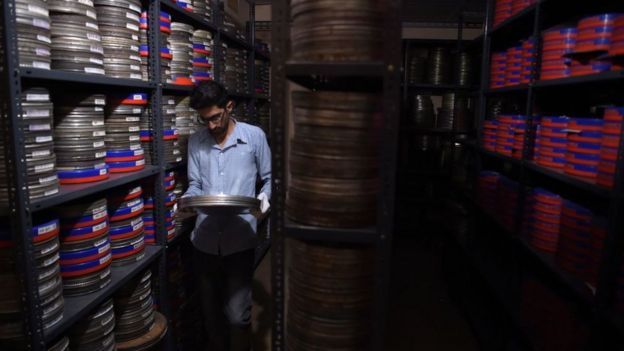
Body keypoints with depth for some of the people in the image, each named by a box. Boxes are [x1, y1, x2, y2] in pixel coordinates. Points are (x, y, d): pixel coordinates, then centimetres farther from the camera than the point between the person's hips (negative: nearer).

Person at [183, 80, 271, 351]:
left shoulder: (254, 136, -3)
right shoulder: (195, 142, 7)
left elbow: (269, 178, 2)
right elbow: (195, 184, 9)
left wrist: (264, 198, -18)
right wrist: (187, 200, -12)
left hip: (240, 240, -3)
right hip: (205, 240, 4)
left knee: (237, 315, 0)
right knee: (210, 311, 18)